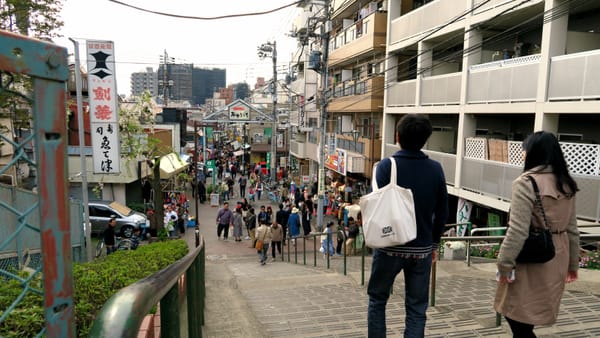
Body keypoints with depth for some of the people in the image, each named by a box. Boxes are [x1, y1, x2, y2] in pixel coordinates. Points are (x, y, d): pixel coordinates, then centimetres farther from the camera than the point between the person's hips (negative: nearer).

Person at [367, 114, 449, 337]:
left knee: (377, 300, 17)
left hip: (390, 246, -2)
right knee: (417, 308, 13)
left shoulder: (386, 165, -12)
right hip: (422, 249, 3)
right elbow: (442, 213, 2)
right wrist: (434, 243, 14)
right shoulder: (435, 169, -2)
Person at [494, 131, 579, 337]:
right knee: (526, 319, 20)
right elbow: (572, 229, 13)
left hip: (531, 260, -8)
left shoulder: (526, 183, -16)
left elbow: (518, 231, -21)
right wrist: (573, 263, 21)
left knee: (517, 317, 4)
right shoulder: (566, 184, 7)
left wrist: (505, 264, -14)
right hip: (556, 259, 8)